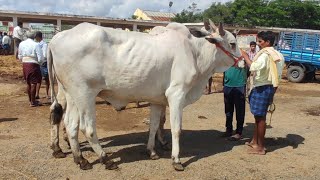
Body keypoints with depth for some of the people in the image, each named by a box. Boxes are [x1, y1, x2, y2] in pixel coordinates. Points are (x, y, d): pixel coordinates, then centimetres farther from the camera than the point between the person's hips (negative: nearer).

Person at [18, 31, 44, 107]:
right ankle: (33, 102, 6)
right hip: (33, 64, -6)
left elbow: (20, 56, 13)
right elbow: (40, 58, -14)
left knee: (28, 83, 17)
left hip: (24, 64, 6)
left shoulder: (21, 44, 6)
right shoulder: (36, 45, -12)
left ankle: (30, 100, 29)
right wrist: (38, 61, 6)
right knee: (33, 84, 1)